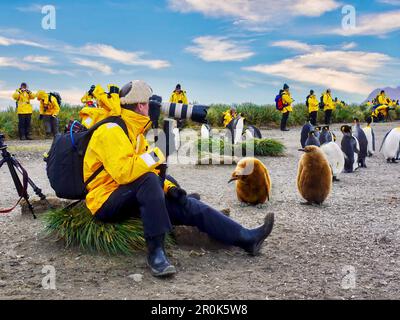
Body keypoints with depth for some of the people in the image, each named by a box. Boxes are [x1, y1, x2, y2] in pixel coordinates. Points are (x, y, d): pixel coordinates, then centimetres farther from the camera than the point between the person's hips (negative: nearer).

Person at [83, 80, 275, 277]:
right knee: (148, 179, -36)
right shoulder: (111, 130, -15)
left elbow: (146, 170, 16)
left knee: (187, 205, -3)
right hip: (107, 202, -8)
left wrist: (169, 188, 0)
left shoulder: (133, 131, 16)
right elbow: (122, 172, -29)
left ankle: (246, 238, -2)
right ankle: (155, 252, -33)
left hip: (130, 199, 9)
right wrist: (154, 157, -19)